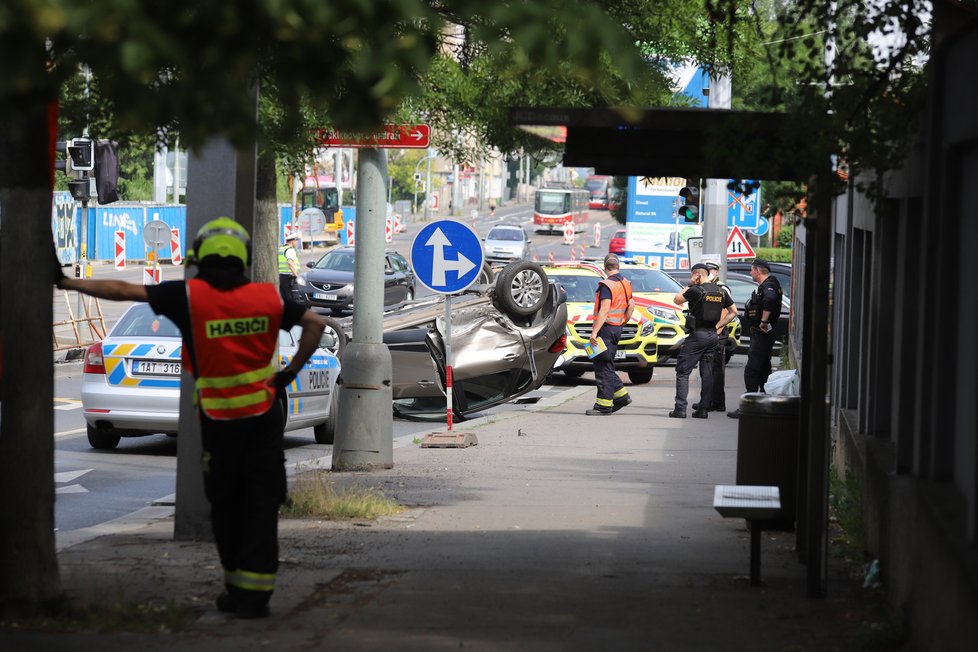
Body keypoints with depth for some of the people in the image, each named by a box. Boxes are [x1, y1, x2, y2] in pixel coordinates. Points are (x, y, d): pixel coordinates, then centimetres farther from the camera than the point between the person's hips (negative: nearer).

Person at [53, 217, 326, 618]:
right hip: (264, 416, 1)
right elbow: (315, 324, 1)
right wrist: (290, 372, 5)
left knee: (225, 506, 14)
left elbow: (124, 291, -6)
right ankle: (253, 594, -1)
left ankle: (236, 587, 20)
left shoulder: (189, 295, -8)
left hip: (218, 420, -1)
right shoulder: (266, 297, -1)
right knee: (260, 505, 3)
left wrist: (67, 282, 2)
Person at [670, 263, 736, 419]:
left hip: (697, 335, -6)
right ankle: (703, 408, 8)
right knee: (707, 373, 10)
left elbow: (677, 300, 0)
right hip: (713, 336, 6)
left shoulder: (697, 290, -12)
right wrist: (717, 326, 11)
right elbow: (733, 312, 14)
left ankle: (680, 408, -8)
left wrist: (689, 286, 5)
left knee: (682, 372, -1)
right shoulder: (721, 292, 8)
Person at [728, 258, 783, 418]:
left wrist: (764, 321, -31)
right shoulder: (766, 285, 18)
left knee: (751, 370, -11)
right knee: (763, 370, 16)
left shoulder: (768, 285, -15)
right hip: (762, 335, 11)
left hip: (761, 334, -11)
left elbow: (770, 299, -36)